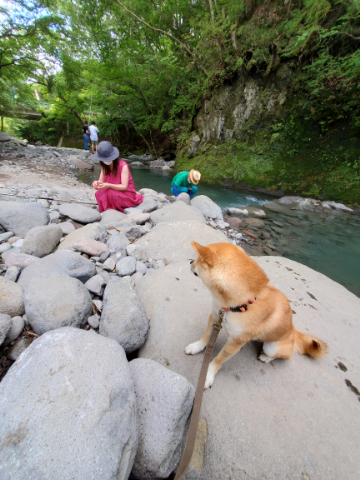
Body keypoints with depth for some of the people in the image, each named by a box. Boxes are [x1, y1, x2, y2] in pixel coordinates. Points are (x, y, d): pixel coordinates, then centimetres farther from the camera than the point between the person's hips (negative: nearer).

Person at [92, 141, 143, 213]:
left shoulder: (123, 166, -20)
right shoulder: (104, 166, 0)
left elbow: (124, 187, -23)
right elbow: (101, 181, -1)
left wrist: (108, 185, -36)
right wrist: (97, 183, -26)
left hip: (126, 193, -6)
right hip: (115, 192, 6)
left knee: (110, 193, -31)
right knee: (99, 193, -20)